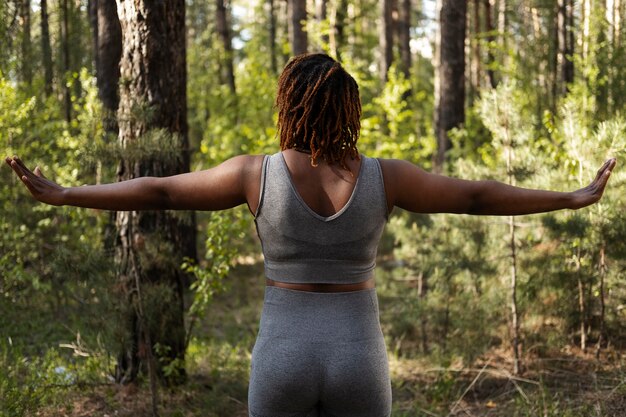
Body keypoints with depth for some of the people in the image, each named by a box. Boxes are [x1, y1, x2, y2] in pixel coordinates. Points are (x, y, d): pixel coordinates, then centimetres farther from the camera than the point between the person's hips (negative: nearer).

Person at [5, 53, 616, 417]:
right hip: (358, 364, 1)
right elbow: (476, 195, 3)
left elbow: (155, 191, -1)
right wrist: (573, 199, 16)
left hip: (282, 362, 0)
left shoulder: (257, 172, -7)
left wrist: (57, 194, 11)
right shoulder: (383, 177, -5)